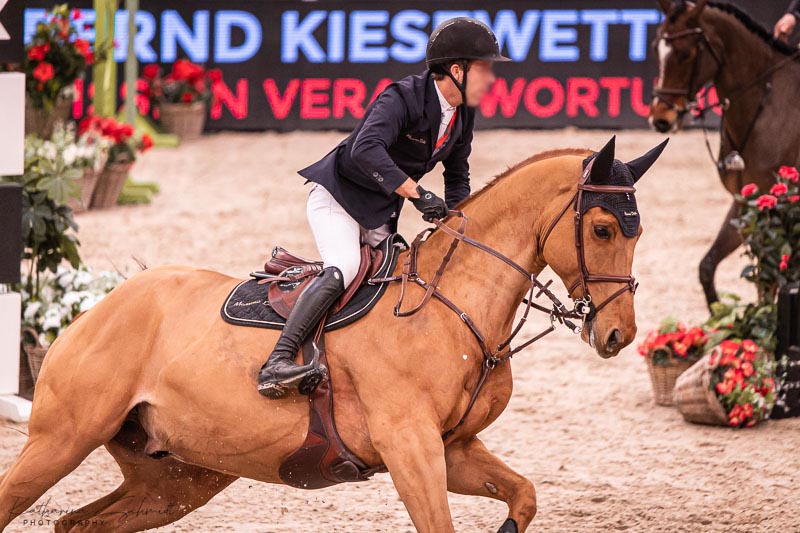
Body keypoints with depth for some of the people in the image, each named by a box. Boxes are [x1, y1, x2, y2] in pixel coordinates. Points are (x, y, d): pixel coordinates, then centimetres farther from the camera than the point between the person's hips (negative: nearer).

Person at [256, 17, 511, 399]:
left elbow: (457, 178, 15)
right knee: (343, 268, -30)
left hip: (380, 214, 9)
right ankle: (276, 364, -38)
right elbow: (366, 150, -41)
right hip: (337, 196, -9)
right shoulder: (403, 98, -24)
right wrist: (417, 193, -44)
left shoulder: (463, 116, 1)